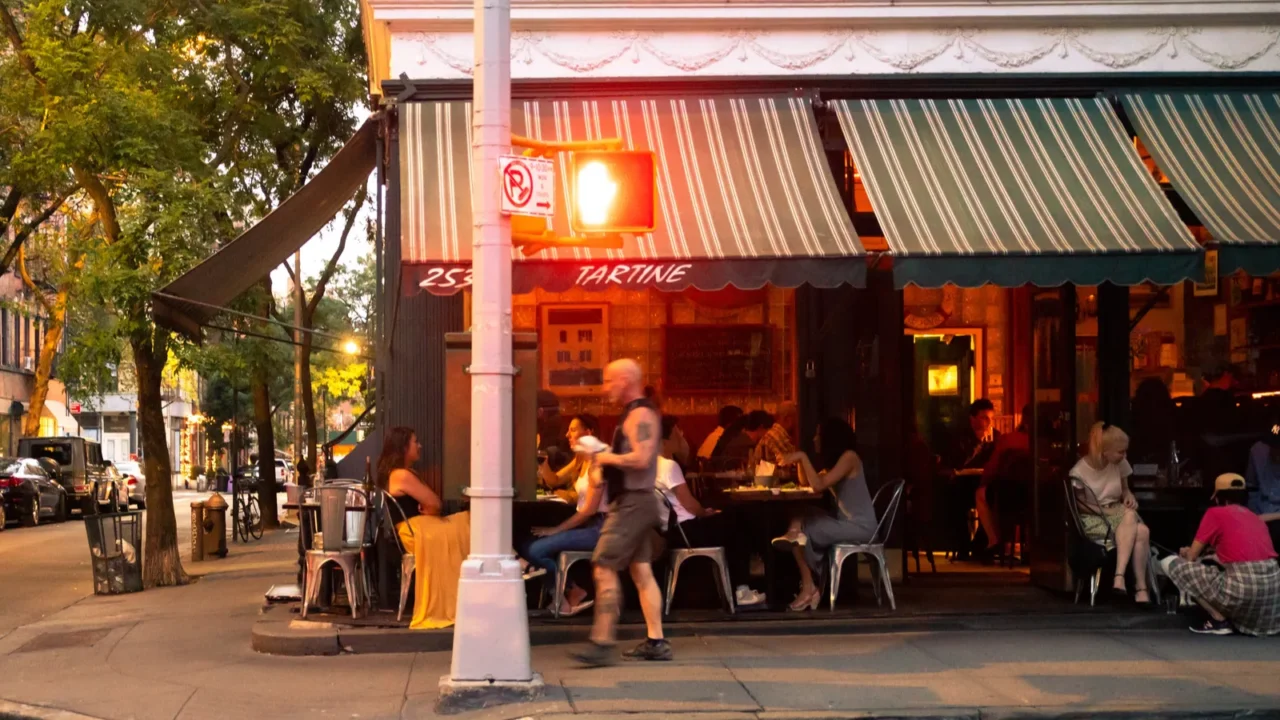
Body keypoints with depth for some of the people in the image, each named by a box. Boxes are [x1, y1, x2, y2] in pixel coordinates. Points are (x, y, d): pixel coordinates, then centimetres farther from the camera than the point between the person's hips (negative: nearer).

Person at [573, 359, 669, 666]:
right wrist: (605, 456, 9)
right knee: (642, 571, 10)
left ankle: (602, 644, -14)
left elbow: (641, 458, -26)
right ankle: (656, 641, 12)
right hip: (635, 502, 11)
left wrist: (607, 458, -14)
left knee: (605, 569, -12)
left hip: (631, 503, -11)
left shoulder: (640, 414, -15)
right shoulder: (635, 413, 18)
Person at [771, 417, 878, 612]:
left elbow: (818, 486, -22)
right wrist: (799, 460, 9)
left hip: (860, 526, -9)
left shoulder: (849, 457, -13)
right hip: (846, 523, 9)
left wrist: (803, 457, -16)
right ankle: (811, 586, -8)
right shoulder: (835, 460, 17)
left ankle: (809, 587, 0)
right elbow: (805, 483, 24)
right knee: (798, 524, 0)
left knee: (800, 529, -10)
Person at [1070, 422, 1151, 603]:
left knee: (1142, 532, -33)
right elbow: (1079, 505, -7)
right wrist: (1105, 511, -19)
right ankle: (1140, 588, -32)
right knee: (1140, 532, -32)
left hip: (1117, 513, 5)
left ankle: (1119, 577, -35)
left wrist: (1129, 497, -7)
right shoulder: (1079, 472, -14)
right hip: (1093, 519, -5)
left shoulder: (1120, 464, 2)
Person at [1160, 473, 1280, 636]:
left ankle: (1219, 620, 3)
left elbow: (1191, 557, 10)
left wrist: (1186, 553, 35)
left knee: (1169, 563, 6)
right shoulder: (1256, 518, 23)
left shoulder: (1215, 513, 6)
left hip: (1241, 589, -7)